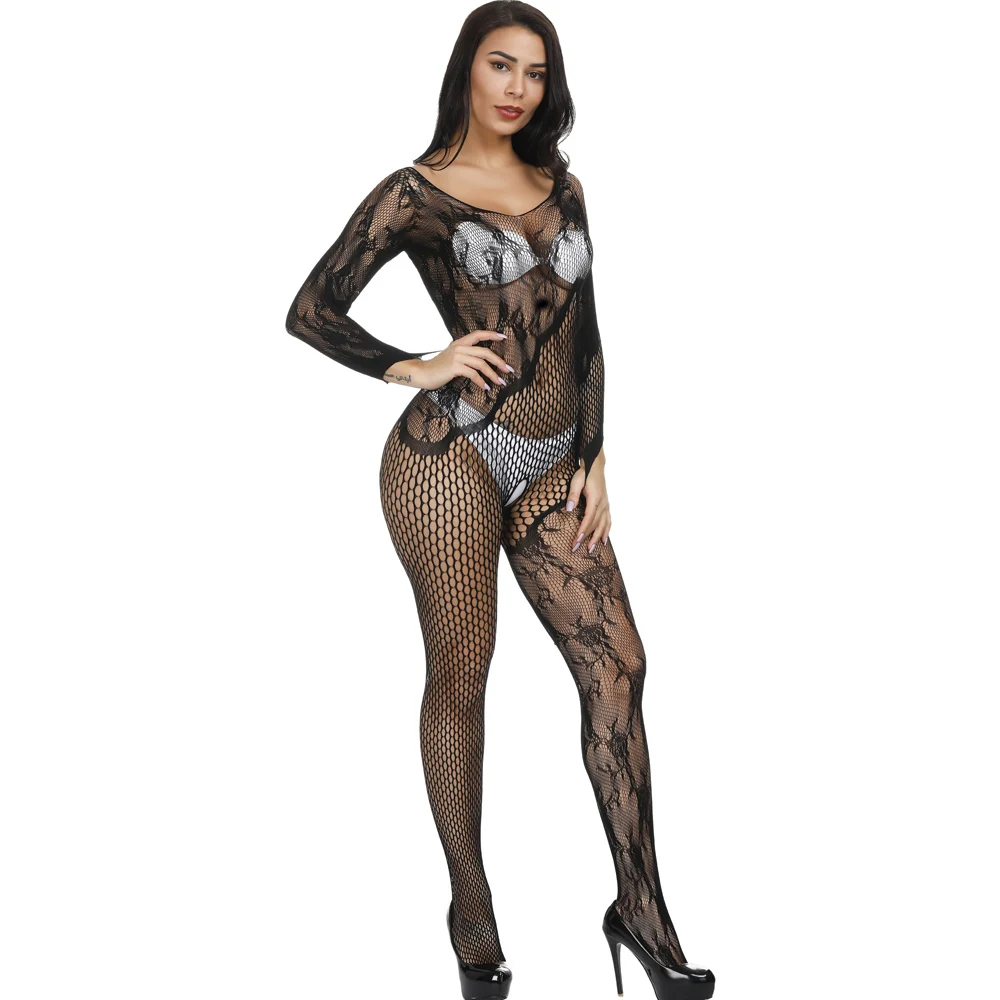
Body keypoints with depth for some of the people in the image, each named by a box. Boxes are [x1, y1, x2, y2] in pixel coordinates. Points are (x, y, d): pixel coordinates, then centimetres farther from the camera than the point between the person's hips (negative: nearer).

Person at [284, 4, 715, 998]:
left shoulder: (561, 189, 16)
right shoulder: (413, 192, 1)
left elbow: (585, 332, 16)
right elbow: (311, 311, 2)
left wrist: (593, 458, 9)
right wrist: (415, 369, -7)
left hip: (553, 467, 5)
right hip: (453, 451, -5)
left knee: (617, 663, -2)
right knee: (460, 674, 1)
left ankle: (641, 906, 7)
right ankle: (470, 902, 16)